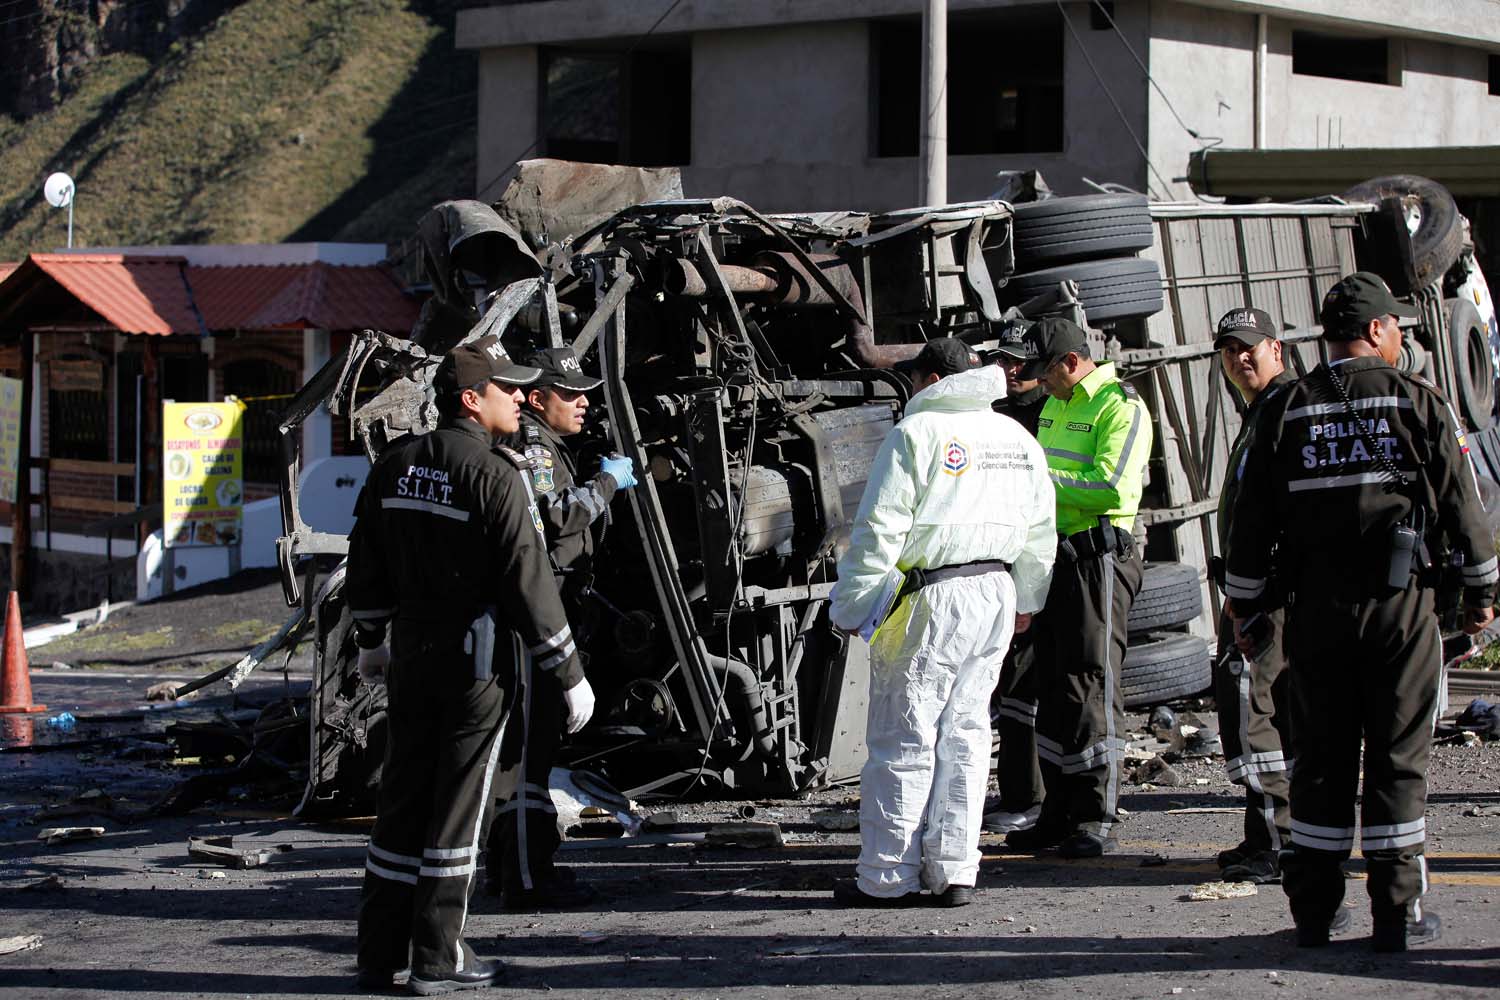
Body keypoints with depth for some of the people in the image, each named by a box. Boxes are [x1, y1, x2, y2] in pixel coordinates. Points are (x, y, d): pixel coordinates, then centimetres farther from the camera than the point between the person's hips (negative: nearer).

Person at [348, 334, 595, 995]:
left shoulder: (395, 464, 6)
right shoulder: (494, 475, -15)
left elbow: (365, 562, 14)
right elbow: (527, 580, -17)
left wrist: (370, 641, 28)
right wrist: (569, 674, -10)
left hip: (412, 651, 6)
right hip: (478, 658, -6)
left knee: (401, 798, 11)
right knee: (456, 804, 1)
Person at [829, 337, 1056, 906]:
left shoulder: (916, 433, -8)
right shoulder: (1018, 438, 13)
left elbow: (879, 531, -12)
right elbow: (1040, 531, 20)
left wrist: (850, 608, -6)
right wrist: (1025, 600, 32)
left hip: (927, 600, -7)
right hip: (996, 593, 7)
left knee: (903, 738, -2)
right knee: (965, 733, 11)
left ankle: (888, 876, 2)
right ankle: (954, 870, 10)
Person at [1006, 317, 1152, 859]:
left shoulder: (1121, 407, -11)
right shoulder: (1054, 407, 18)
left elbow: (1112, 489, -22)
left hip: (1098, 557, -9)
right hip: (1055, 555, 9)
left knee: (1091, 683, -8)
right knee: (1052, 686, 10)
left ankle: (1097, 819, -2)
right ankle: (1059, 815, 17)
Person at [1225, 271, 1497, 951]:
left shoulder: (1285, 411, 4)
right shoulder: (1417, 401, -2)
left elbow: (1251, 519, 6)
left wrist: (1244, 607, 15)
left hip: (1315, 607, 2)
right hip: (1401, 602, -2)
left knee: (1321, 759, 9)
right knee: (1398, 758, 2)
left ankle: (1314, 908, 11)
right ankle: (1397, 913, 2)